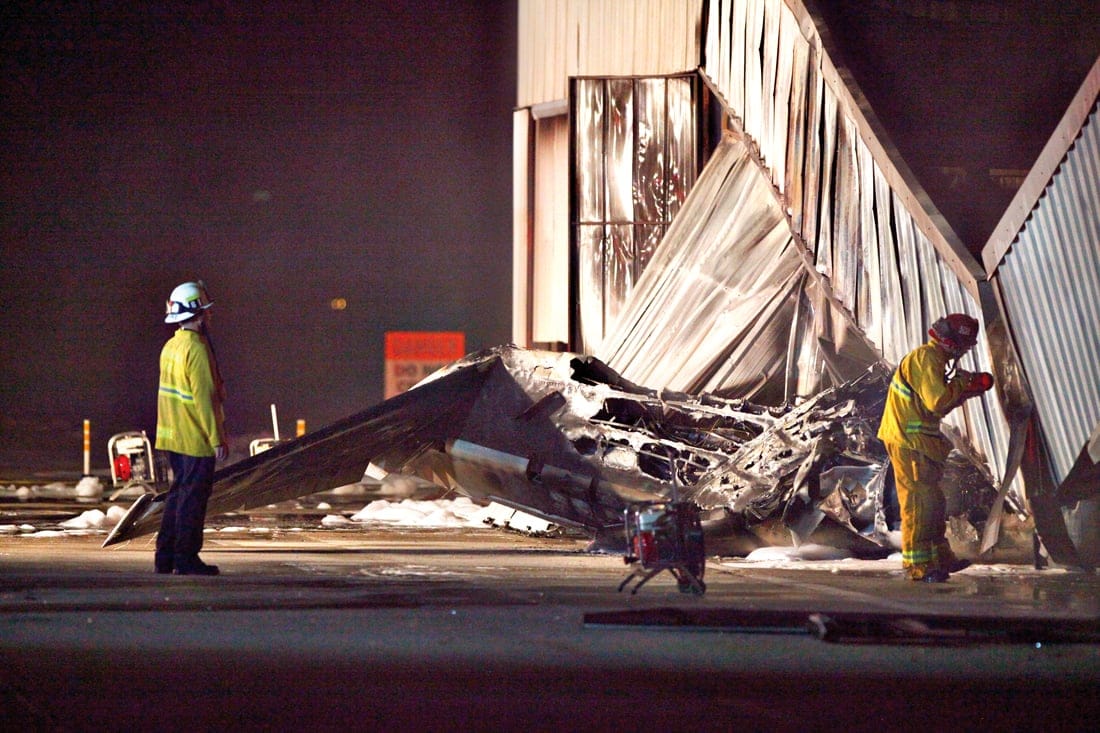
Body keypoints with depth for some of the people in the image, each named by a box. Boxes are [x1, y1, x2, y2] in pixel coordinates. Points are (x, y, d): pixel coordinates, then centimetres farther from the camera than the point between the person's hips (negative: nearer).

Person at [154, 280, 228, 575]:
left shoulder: (171, 347, 11)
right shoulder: (195, 349, -17)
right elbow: (204, 398, -20)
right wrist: (217, 439, -17)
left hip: (173, 437, 9)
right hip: (195, 439, -9)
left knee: (179, 492, 15)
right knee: (193, 496, -3)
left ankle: (166, 556, 16)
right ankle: (186, 559, 0)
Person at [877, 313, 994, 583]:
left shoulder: (933, 359, 18)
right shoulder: (926, 358, -16)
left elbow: (938, 405, 21)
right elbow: (937, 401, -25)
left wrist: (967, 388, 10)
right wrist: (962, 383, -11)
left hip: (917, 441, 11)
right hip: (909, 441, -11)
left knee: (933, 501, 16)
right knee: (918, 502, -9)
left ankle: (941, 559, 25)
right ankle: (918, 566, -8)